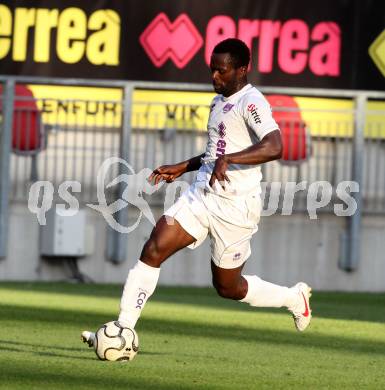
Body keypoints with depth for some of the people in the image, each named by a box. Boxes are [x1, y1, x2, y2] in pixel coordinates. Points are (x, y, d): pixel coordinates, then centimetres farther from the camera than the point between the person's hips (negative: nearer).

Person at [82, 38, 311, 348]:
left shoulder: (251, 102, -14)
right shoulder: (220, 101, 15)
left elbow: (273, 147, -31)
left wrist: (228, 159, -40)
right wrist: (182, 168, 24)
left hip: (235, 206, -8)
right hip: (201, 195, 8)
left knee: (228, 287, 6)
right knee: (152, 251, -10)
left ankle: (294, 297, 32)